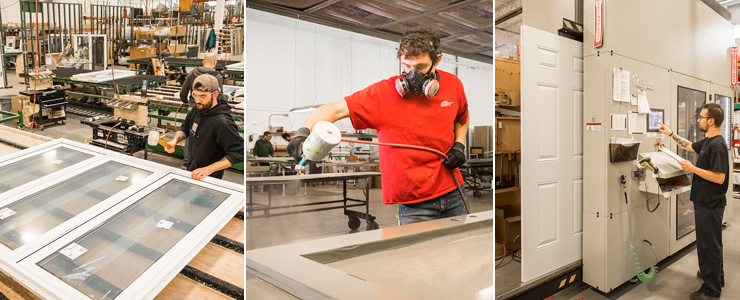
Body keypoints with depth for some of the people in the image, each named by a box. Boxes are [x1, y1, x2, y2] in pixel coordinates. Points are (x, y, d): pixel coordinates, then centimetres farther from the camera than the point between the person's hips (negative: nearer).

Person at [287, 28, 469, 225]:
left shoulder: (452, 84, 1)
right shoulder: (384, 92, -14)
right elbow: (337, 109, -20)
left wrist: (459, 145, 3)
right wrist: (304, 131, -37)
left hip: (452, 193, 5)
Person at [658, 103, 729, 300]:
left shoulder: (717, 145, -21)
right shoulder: (708, 142, 8)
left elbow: (719, 178, -26)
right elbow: (690, 146, 28)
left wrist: (692, 168, -21)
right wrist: (670, 134, 23)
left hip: (710, 205, -10)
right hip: (705, 202, 10)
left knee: (709, 245, 0)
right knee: (711, 243, 23)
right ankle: (716, 277, 40)